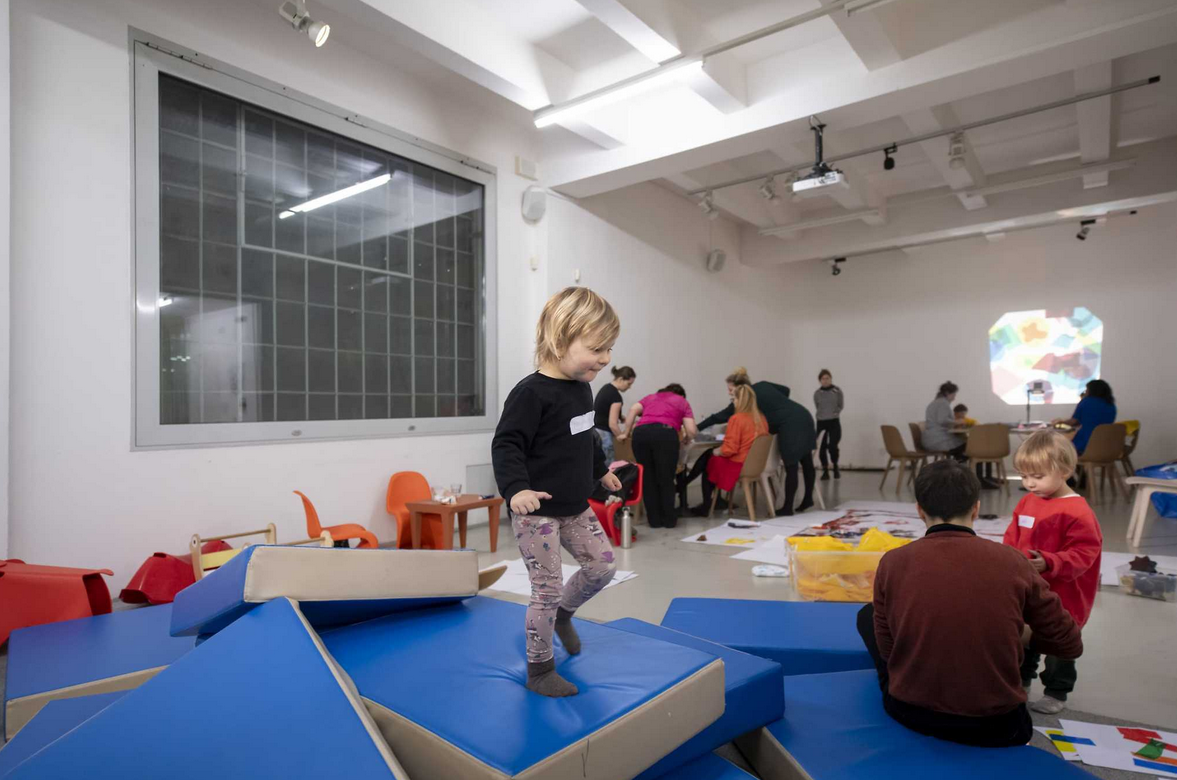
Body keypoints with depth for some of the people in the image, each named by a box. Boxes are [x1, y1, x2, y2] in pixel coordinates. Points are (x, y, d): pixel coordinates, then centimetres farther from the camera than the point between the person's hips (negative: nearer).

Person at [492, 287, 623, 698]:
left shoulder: (581, 389, 6)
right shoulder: (532, 393, -21)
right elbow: (506, 445, -25)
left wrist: (602, 470, 32)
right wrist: (516, 489, -39)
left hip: (575, 507, 8)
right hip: (536, 511, -8)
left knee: (602, 565, 13)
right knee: (546, 590, 1)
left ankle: (562, 614, 40)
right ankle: (539, 671, 22)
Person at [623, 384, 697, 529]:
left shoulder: (651, 397, 35)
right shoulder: (682, 402, 29)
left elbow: (633, 410, 14)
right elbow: (691, 430, 15)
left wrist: (627, 432, 18)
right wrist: (688, 440, 36)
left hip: (641, 432, 3)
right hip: (665, 432, -2)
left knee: (647, 478, 12)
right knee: (666, 479, 8)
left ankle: (654, 519, 17)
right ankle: (669, 519, 15)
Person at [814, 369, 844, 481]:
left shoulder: (837, 390, -1)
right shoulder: (817, 393, 3)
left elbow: (841, 406, 4)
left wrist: (833, 413, -4)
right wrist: (824, 414, 1)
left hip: (834, 422, -2)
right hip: (821, 422, 2)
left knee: (832, 446, -13)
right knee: (822, 448, -1)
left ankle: (836, 468, 13)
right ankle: (825, 472, 9)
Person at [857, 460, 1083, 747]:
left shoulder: (893, 561, -10)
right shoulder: (1012, 561, -8)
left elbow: (887, 649, -2)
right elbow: (1070, 645, 3)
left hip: (910, 712, -2)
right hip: (994, 724, 3)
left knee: (868, 615, 23)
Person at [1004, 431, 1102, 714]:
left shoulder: (1076, 511, -23)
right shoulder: (1027, 502, 0)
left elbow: (1083, 554, -24)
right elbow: (1012, 539, 9)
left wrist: (1049, 563, -36)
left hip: (1062, 597, -7)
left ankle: (1057, 692, 31)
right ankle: (1021, 679, 42)